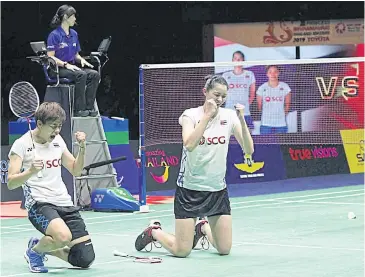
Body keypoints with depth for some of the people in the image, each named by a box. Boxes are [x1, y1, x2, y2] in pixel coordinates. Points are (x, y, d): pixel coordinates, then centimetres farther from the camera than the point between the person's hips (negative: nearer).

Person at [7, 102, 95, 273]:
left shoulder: (57, 140, 12)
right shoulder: (22, 144, -5)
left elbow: (75, 170, 21)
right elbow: (11, 183, -11)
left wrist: (82, 148, 4)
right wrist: (30, 171, -29)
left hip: (64, 202, 6)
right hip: (38, 203, -6)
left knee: (85, 259, -3)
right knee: (63, 237, -37)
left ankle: (42, 247, 23)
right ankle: (34, 250, -3)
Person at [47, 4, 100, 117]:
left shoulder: (74, 34, 13)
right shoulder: (54, 35, -9)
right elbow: (50, 57, -12)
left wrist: (81, 59, -2)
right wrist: (66, 64, -23)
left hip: (72, 66, 7)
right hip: (59, 69, -7)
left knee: (95, 74, -18)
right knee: (81, 75, -34)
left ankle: (89, 108, -22)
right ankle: (79, 110, -30)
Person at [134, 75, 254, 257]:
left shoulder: (229, 116, -1)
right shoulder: (190, 115, -10)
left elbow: (248, 150, -10)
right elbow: (190, 144, -29)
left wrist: (242, 120, -23)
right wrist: (207, 115, -29)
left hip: (218, 189, 4)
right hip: (190, 189, -4)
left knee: (224, 249, 3)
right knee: (181, 251, -6)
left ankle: (203, 228, 36)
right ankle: (153, 231, 25)